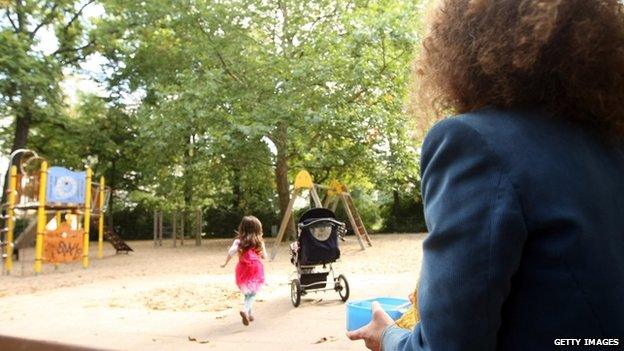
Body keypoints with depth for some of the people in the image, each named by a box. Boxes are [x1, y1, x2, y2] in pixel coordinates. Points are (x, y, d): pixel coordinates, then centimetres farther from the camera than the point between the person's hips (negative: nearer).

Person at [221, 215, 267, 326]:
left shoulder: (239, 241, -1)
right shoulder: (259, 242, 0)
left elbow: (231, 251, -15)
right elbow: (264, 256, 7)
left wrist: (225, 263, -3)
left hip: (243, 269, 2)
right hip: (256, 268, -2)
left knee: (247, 292, 21)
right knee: (252, 293, 0)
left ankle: (249, 313, 26)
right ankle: (245, 310, -25)